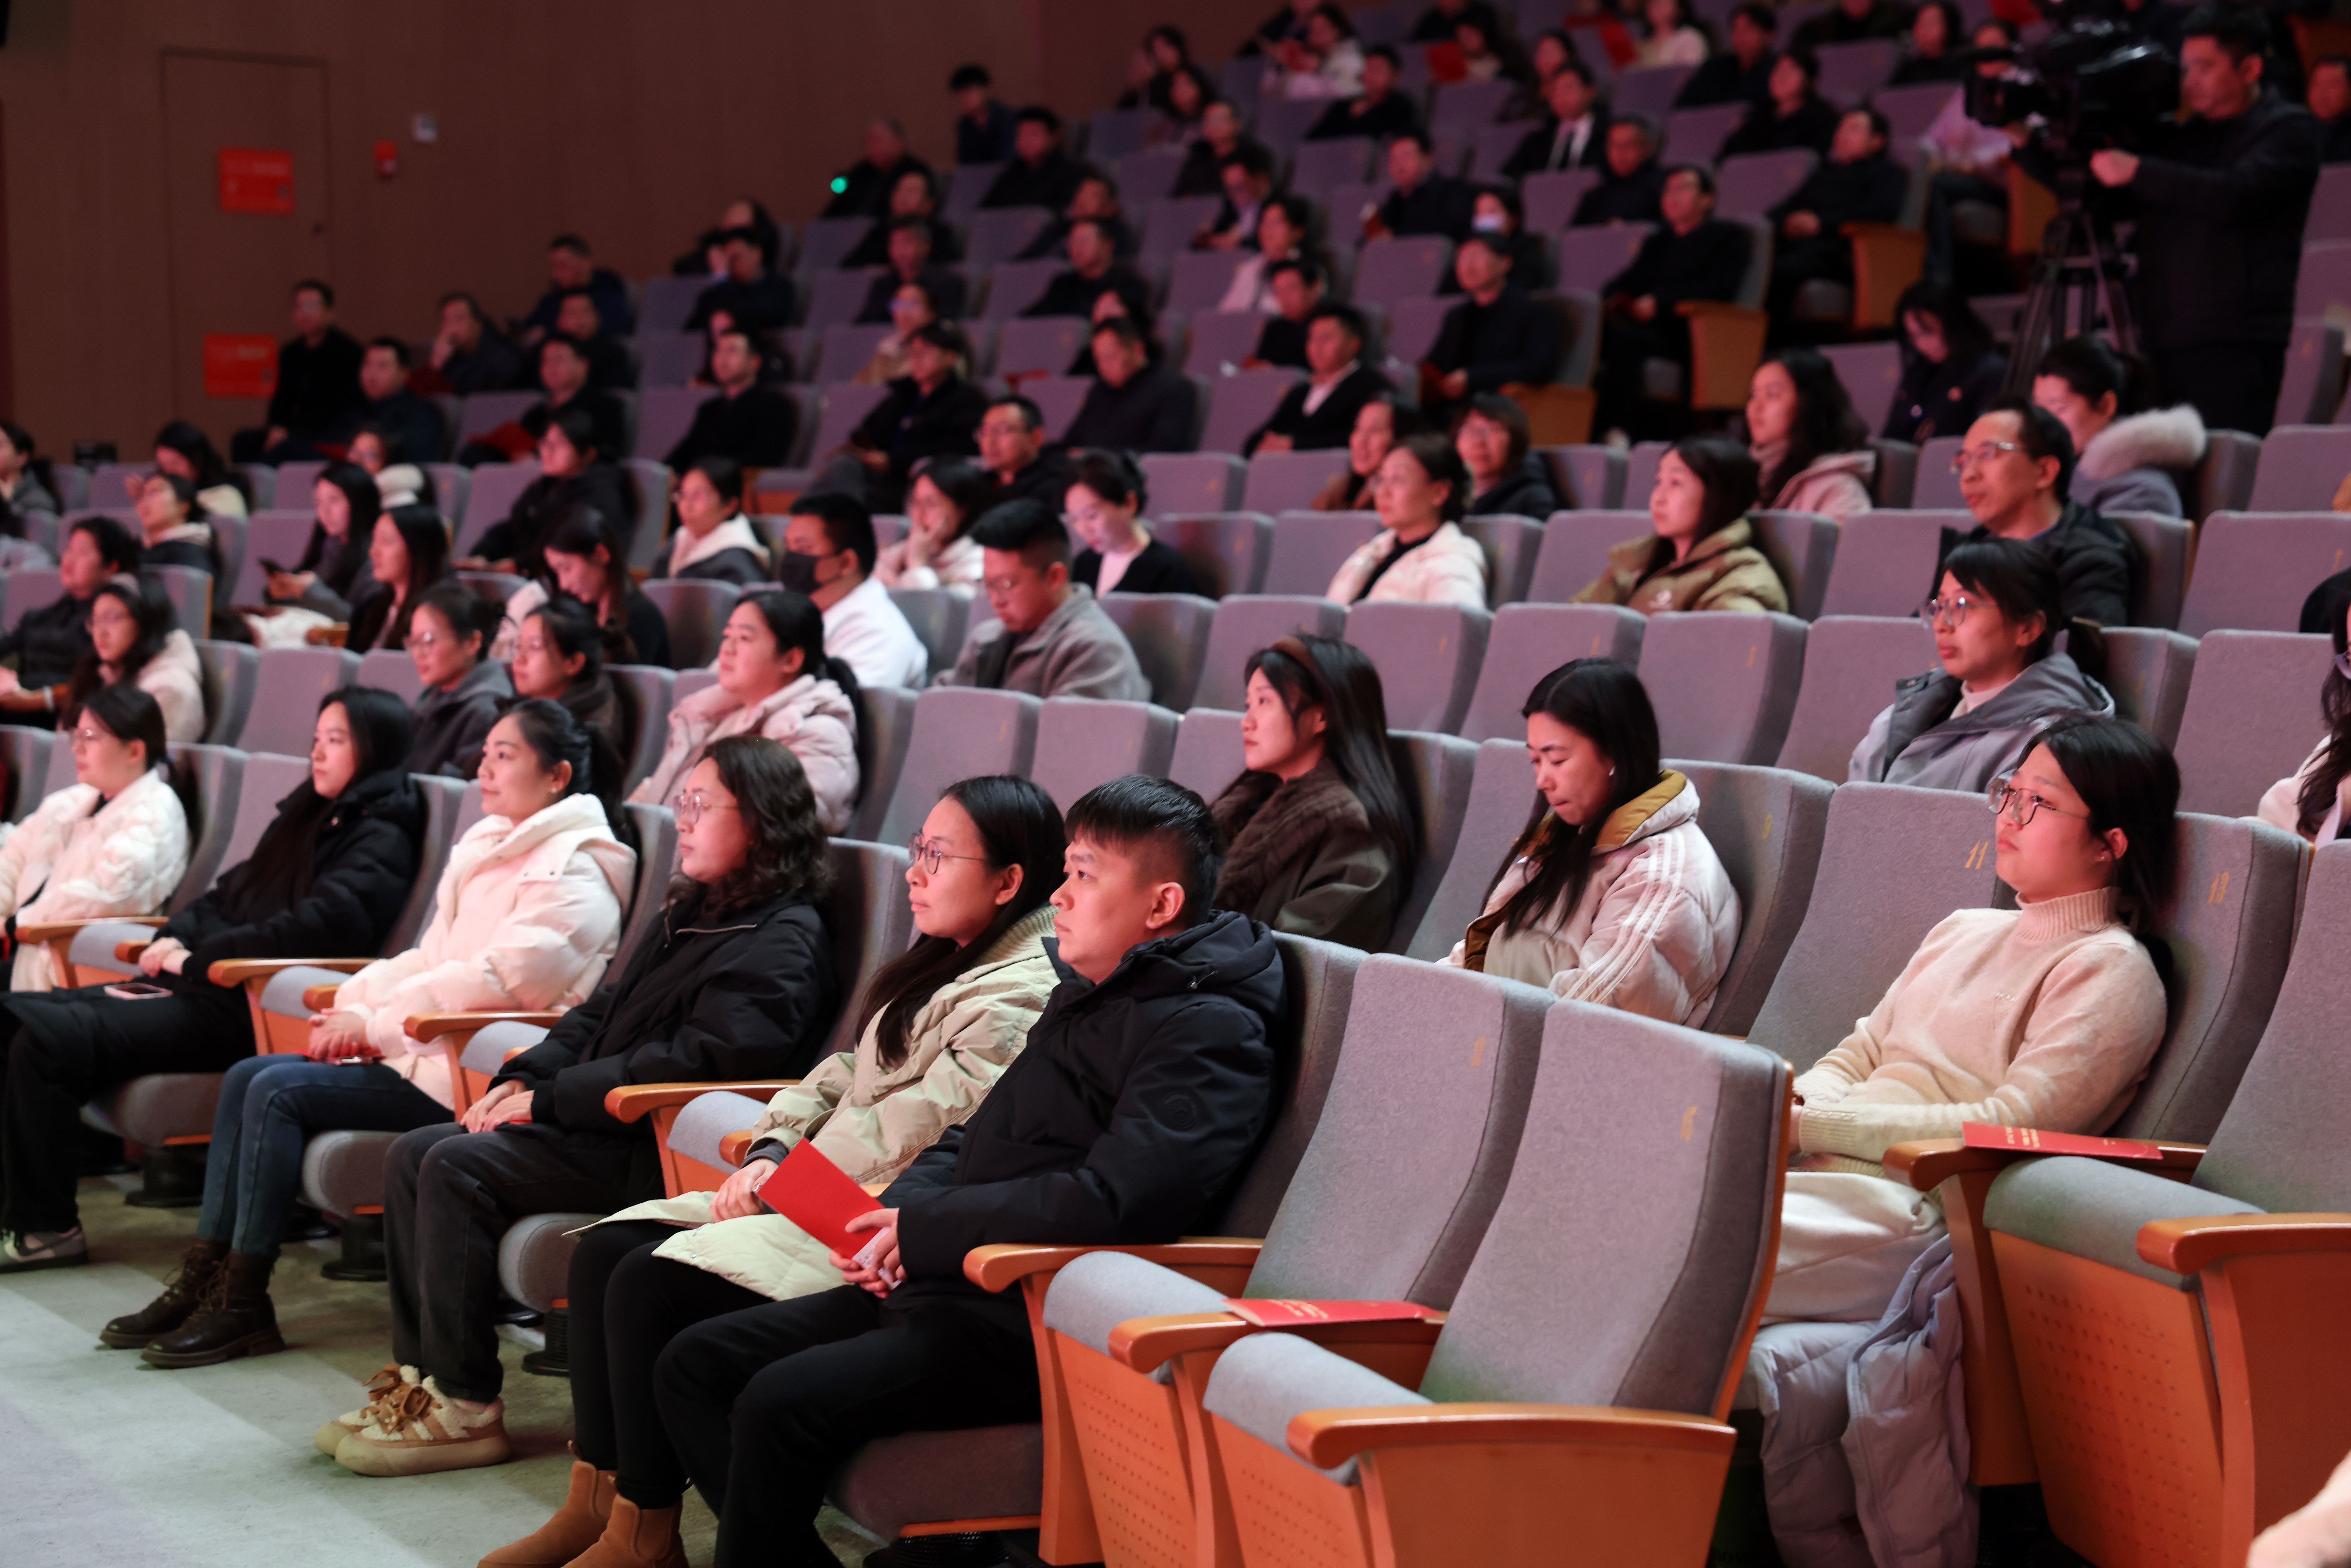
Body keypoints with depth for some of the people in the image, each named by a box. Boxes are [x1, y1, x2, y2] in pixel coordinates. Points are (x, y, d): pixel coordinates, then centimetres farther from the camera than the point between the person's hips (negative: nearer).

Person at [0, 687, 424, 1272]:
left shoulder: (380, 842, -6)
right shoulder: (305, 815, 23)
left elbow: (316, 928, -19)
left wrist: (198, 960, -14)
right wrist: (174, 938, 4)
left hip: (245, 1008, -10)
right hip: (201, 985, 10)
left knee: (50, 1039, -23)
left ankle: (47, 1229, -13)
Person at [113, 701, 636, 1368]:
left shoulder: (573, 872, -11)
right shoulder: (490, 847, 19)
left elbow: (497, 979, -20)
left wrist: (376, 1023, -17)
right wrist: (354, 1002, 3)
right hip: (430, 1048, 10)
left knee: (280, 1091, -19)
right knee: (247, 1077, -1)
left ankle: (244, 1306, -14)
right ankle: (202, 1280, -1)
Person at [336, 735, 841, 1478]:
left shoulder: (780, 944, -13)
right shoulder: (694, 912, 19)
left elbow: (693, 1060, -22)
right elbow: (602, 1011, 23)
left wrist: (551, 1099, -19)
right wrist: (524, 1077, 5)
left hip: (651, 1152, -10)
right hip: (600, 1125, 10)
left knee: (458, 1169, -22)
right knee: (415, 1153, 0)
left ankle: (467, 1409, -16)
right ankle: (422, 1377, 0)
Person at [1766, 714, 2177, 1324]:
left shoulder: (2109, 970, 0)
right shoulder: (1966, 930, 26)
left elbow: (2013, 1129, -11)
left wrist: (1810, 1124, -13)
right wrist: (1781, 1107, -2)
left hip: (1911, 1210, -7)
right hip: (1807, 1173, 7)